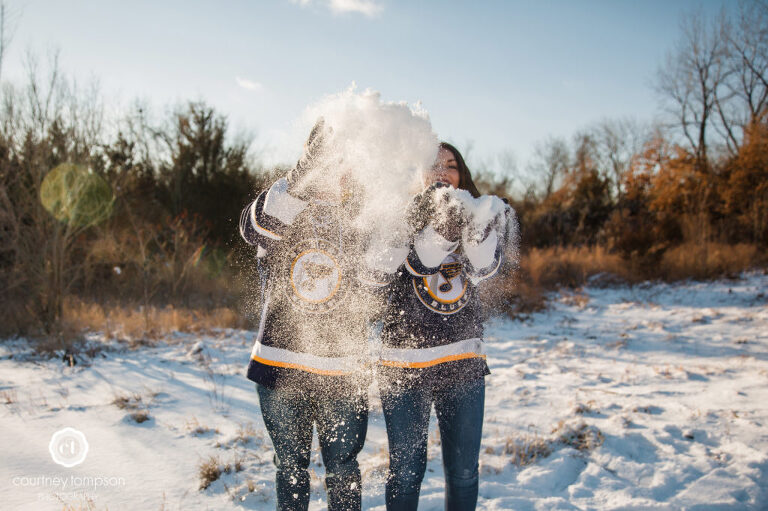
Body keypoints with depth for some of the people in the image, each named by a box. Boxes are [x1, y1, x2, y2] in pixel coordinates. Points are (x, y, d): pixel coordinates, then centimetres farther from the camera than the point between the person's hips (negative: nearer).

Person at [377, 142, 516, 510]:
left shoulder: (471, 213, 7)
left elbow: (483, 267, -12)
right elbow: (418, 263, -20)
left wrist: (483, 230, -32)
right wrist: (445, 223, -36)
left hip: (463, 363, 3)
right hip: (405, 364, -3)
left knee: (463, 471, 11)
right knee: (406, 470, 7)